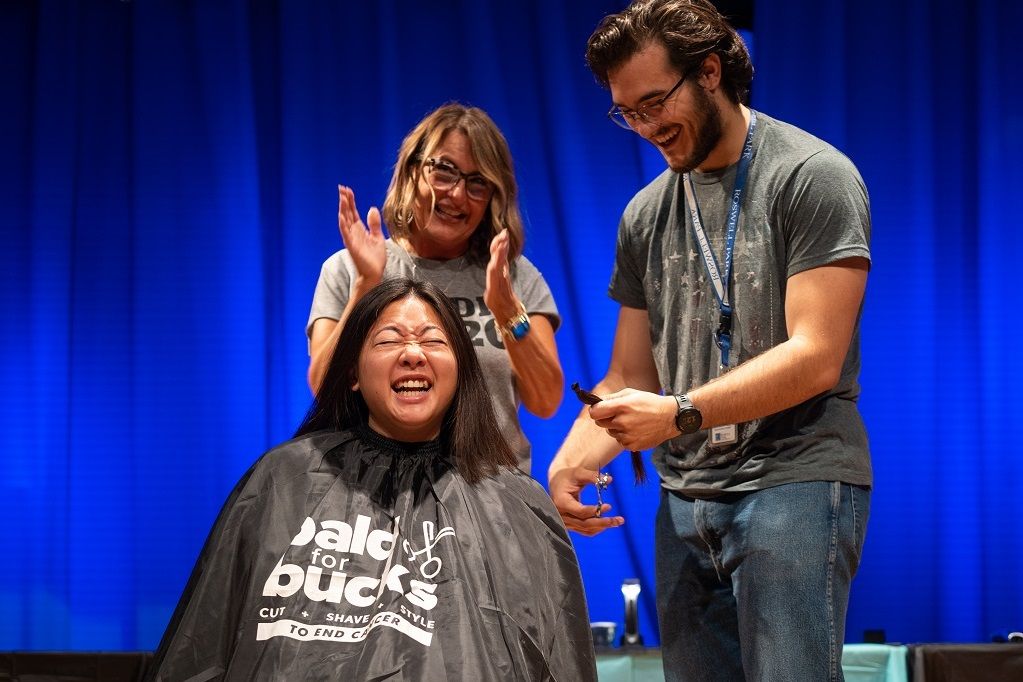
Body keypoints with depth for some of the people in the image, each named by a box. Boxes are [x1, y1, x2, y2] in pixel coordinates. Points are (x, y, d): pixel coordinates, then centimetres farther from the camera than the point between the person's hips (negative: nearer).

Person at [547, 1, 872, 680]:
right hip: (687, 500, 6)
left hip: (795, 479, -6)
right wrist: (571, 462, -4)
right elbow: (630, 381, 16)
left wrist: (682, 413, -23)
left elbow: (815, 358, -14)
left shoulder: (812, 177, -5)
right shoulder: (646, 215, 15)